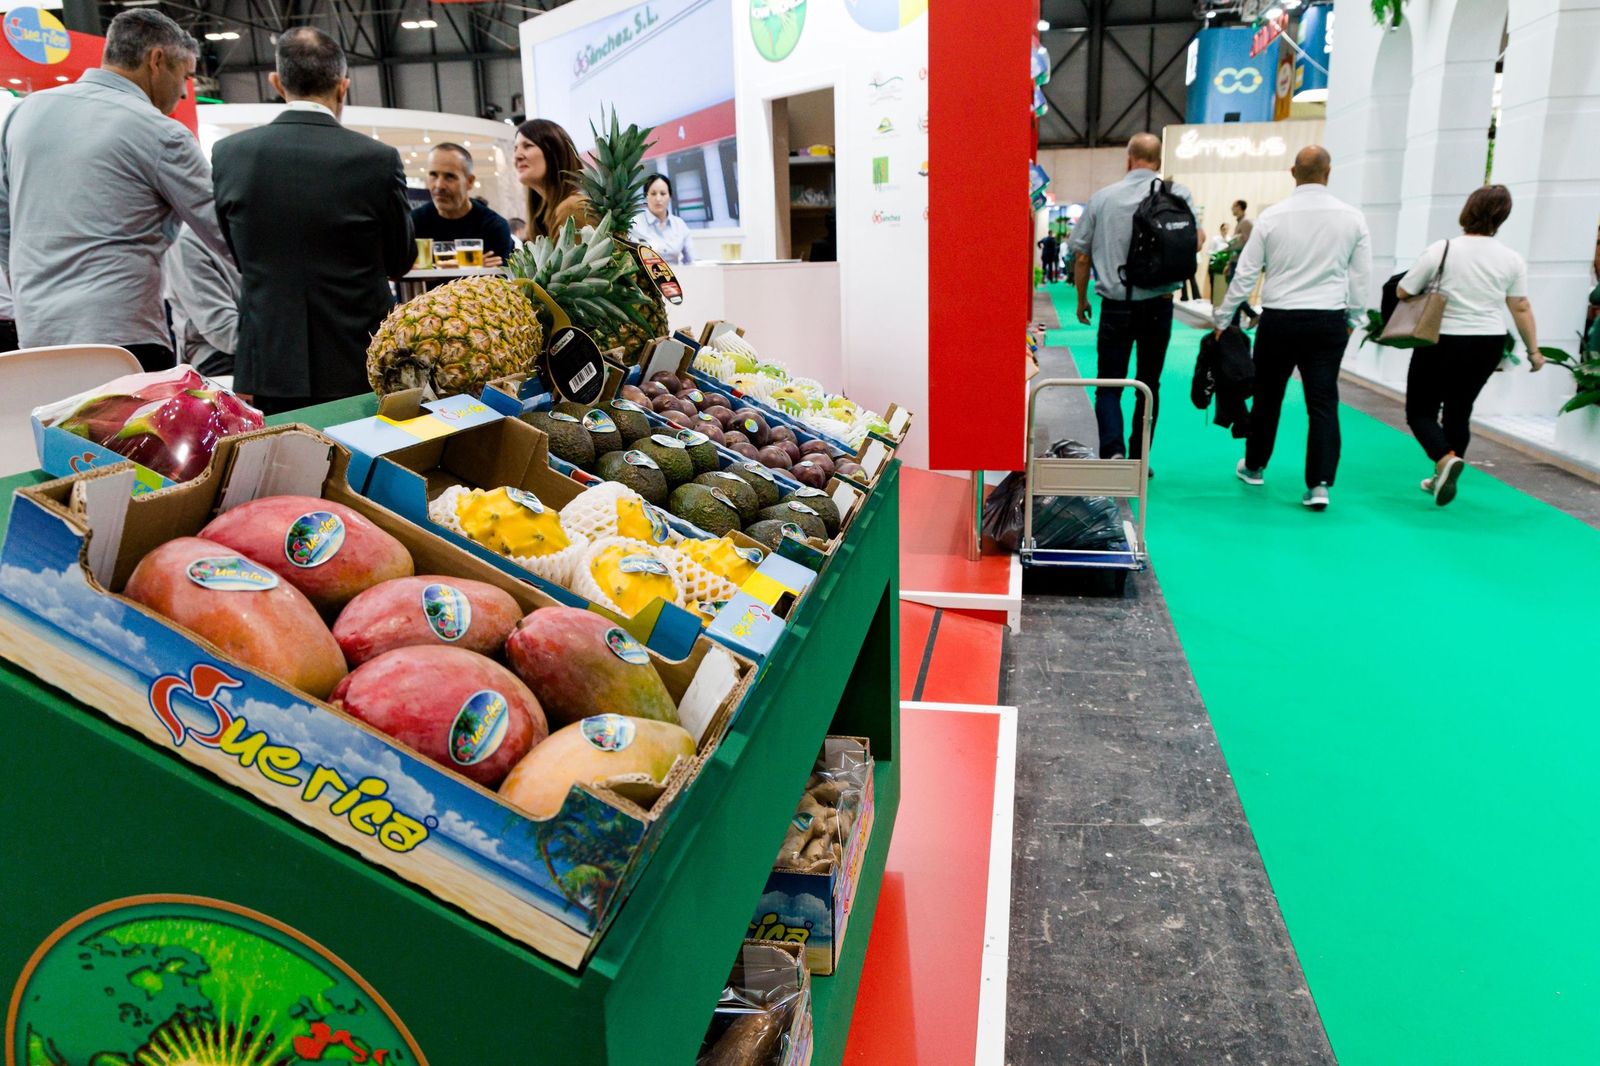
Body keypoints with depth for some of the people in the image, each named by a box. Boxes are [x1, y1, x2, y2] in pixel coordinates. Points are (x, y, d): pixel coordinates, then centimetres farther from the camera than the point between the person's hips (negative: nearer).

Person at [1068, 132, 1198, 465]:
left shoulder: (1102, 198, 1)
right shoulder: (1179, 195, -2)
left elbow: (1081, 255, 3)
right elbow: (1195, 243, -5)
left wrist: (1082, 299, 15)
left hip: (1116, 305, -1)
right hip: (1158, 305, 1)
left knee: (1109, 383, 5)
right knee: (1149, 384, 13)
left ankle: (1112, 451, -16)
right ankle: (1138, 460, 16)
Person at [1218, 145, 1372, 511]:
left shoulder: (1272, 216, -4)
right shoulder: (1351, 217, -1)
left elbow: (1245, 273, -2)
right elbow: (1362, 275, 3)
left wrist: (1222, 318, 7)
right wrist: (1353, 318, 17)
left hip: (1279, 319, 0)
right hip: (1329, 321, 0)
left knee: (1267, 397, 14)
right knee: (1323, 402, 2)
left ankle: (1253, 467, 30)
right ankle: (1319, 484, -4)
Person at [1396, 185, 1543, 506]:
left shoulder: (1441, 250, -11)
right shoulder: (1512, 259, -1)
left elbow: (1402, 292, -6)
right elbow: (1521, 308, 3)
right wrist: (1534, 350, 12)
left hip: (1443, 342, -4)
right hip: (1489, 344, 4)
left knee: (1420, 410, 5)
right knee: (1459, 411, 16)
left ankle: (1446, 459, -21)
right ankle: (1444, 478, 21)